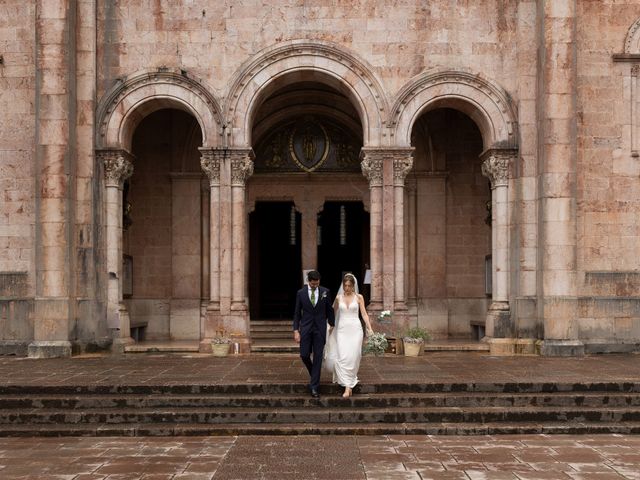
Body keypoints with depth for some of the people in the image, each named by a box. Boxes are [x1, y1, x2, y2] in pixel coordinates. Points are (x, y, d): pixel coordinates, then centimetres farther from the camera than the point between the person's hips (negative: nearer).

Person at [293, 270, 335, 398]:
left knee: (318, 357, -2)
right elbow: (297, 313, 2)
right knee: (304, 355, -3)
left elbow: (329, 310, 9)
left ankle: (314, 387, 1)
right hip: (305, 328, 0)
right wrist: (296, 331, -3)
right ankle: (313, 373, 30)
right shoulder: (301, 293, -1)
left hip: (320, 329, 0)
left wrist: (332, 325, 10)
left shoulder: (325, 292, -1)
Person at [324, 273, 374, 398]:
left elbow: (364, 314, 0)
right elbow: (333, 313, 16)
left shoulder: (359, 297, 2)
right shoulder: (338, 298, 6)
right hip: (342, 330, 1)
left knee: (353, 357, -4)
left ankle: (350, 383, 13)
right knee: (342, 357, -10)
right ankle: (348, 387, -5)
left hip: (355, 329, -1)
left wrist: (369, 328, -10)